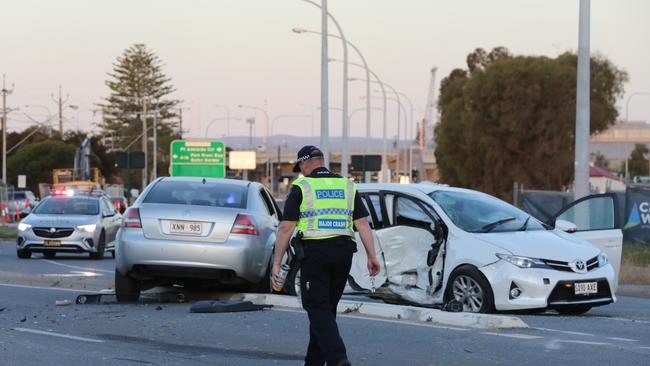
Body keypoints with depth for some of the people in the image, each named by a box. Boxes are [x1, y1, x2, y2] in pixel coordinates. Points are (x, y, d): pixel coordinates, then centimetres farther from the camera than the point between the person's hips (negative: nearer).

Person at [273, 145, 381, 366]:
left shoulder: (301, 187, 0)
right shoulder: (347, 186, 12)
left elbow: (286, 227, -5)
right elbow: (363, 223, 5)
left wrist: (277, 262, -1)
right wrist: (372, 256, 5)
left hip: (315, 253, -5)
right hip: (344, 253, 5)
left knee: (318, 309, -4)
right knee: (327, 308, 14)